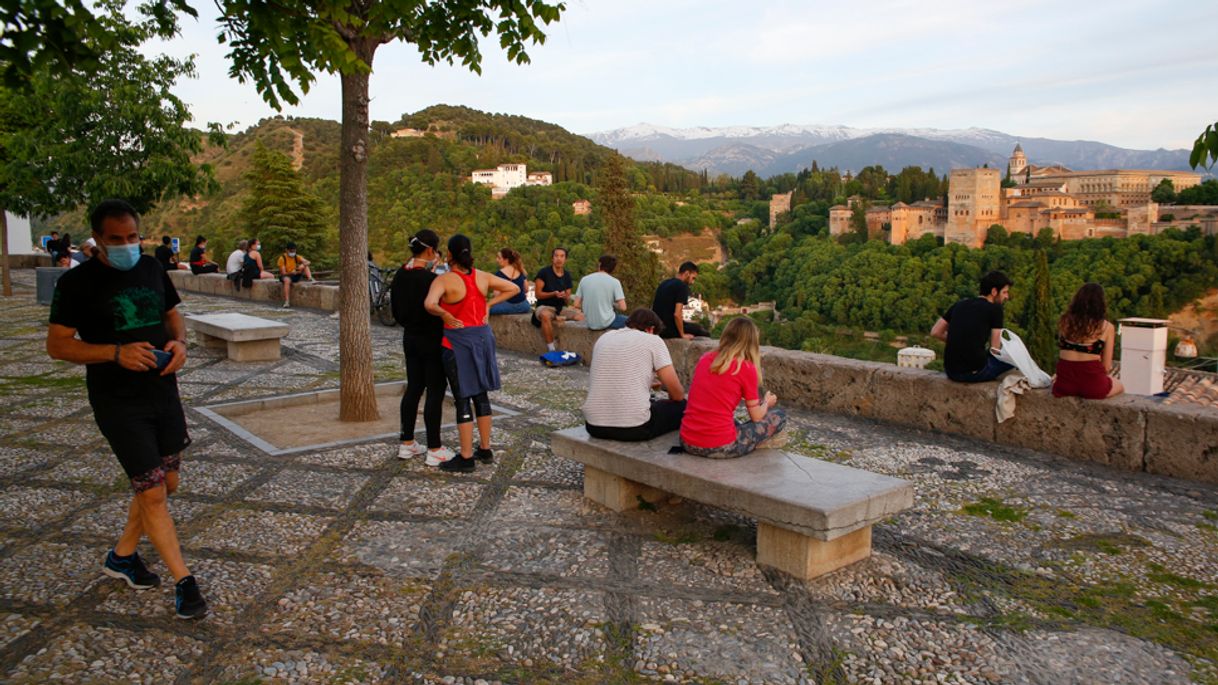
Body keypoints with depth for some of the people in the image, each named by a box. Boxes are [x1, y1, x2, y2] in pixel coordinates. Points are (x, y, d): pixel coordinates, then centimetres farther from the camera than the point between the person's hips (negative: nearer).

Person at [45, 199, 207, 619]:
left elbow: (172, 315, 18)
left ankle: (122, 556, 38)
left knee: (165, 485, 15)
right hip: (118, 403, -6)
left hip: (163, 393, 6)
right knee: (152, 492, -6)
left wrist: (179, 342, -5)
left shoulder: (152, 269, 6)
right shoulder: (77, 282, -9)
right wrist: (117, 352, -24)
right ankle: (184, 583, 5)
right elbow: (57, 345, -9)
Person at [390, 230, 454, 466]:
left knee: (413, 388, 15)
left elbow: (396, 309, 12)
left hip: (410, 338, 8)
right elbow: (436, 312, -20)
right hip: (431, 340, -8)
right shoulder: (429, 279, -21)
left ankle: (407, 444, 22)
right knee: (435, 392, -1)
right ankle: (434, 450, 5)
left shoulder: (401, 275, 5)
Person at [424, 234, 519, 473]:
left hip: (458, 342, -6)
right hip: (482, 338, 6)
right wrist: (488, 304, 9)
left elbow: (430, 304, -31)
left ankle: (466, 458, 7)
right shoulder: (482, 277, 4)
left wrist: (446, 315, -13)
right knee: (481, 395, 16)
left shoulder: (444, 280, -13)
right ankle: (485, 450, 25)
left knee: (462, 399, 1)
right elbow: (513, 288, 13)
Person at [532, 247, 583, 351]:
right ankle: (551, 349, -38)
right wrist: (553, 294, -22)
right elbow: (538, 294, -8)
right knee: (545, 315, -42)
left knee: (581, 316, -24)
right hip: (545, 307, -4)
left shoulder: (567, 276, 9)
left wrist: (565, 297, -14)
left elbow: (568, 299, 10)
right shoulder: (544, 272, -5)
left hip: (561, 308, 4)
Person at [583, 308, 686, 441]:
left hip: (594, 425, 6)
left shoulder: (604, 338, 15)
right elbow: (677, 393, 0)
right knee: (682, 406, 21)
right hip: (634, 428, -6)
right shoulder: (653, 340, 0)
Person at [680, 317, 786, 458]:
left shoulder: (705, 358, 9)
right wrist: (767, 402, 25)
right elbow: (756, 417, 3)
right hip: (719, 447, -6)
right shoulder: (747, 368, -6)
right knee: (779, 416, 11)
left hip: (687, 442, 7)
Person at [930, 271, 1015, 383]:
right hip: (975, 372, -6)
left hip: (951, 372, 6)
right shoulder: (995, 308, -2)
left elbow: (935, 332, 13)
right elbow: (995, 350, -3)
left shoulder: (960, 304, 11)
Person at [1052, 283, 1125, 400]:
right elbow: (1106, 367, -2)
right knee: (1120, 387, 32)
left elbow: (1063, 352, 6)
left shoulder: (1065, 322, 1)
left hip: (1064, 383, 3)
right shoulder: (1107, 327, -6)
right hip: (1091, 385, -2)